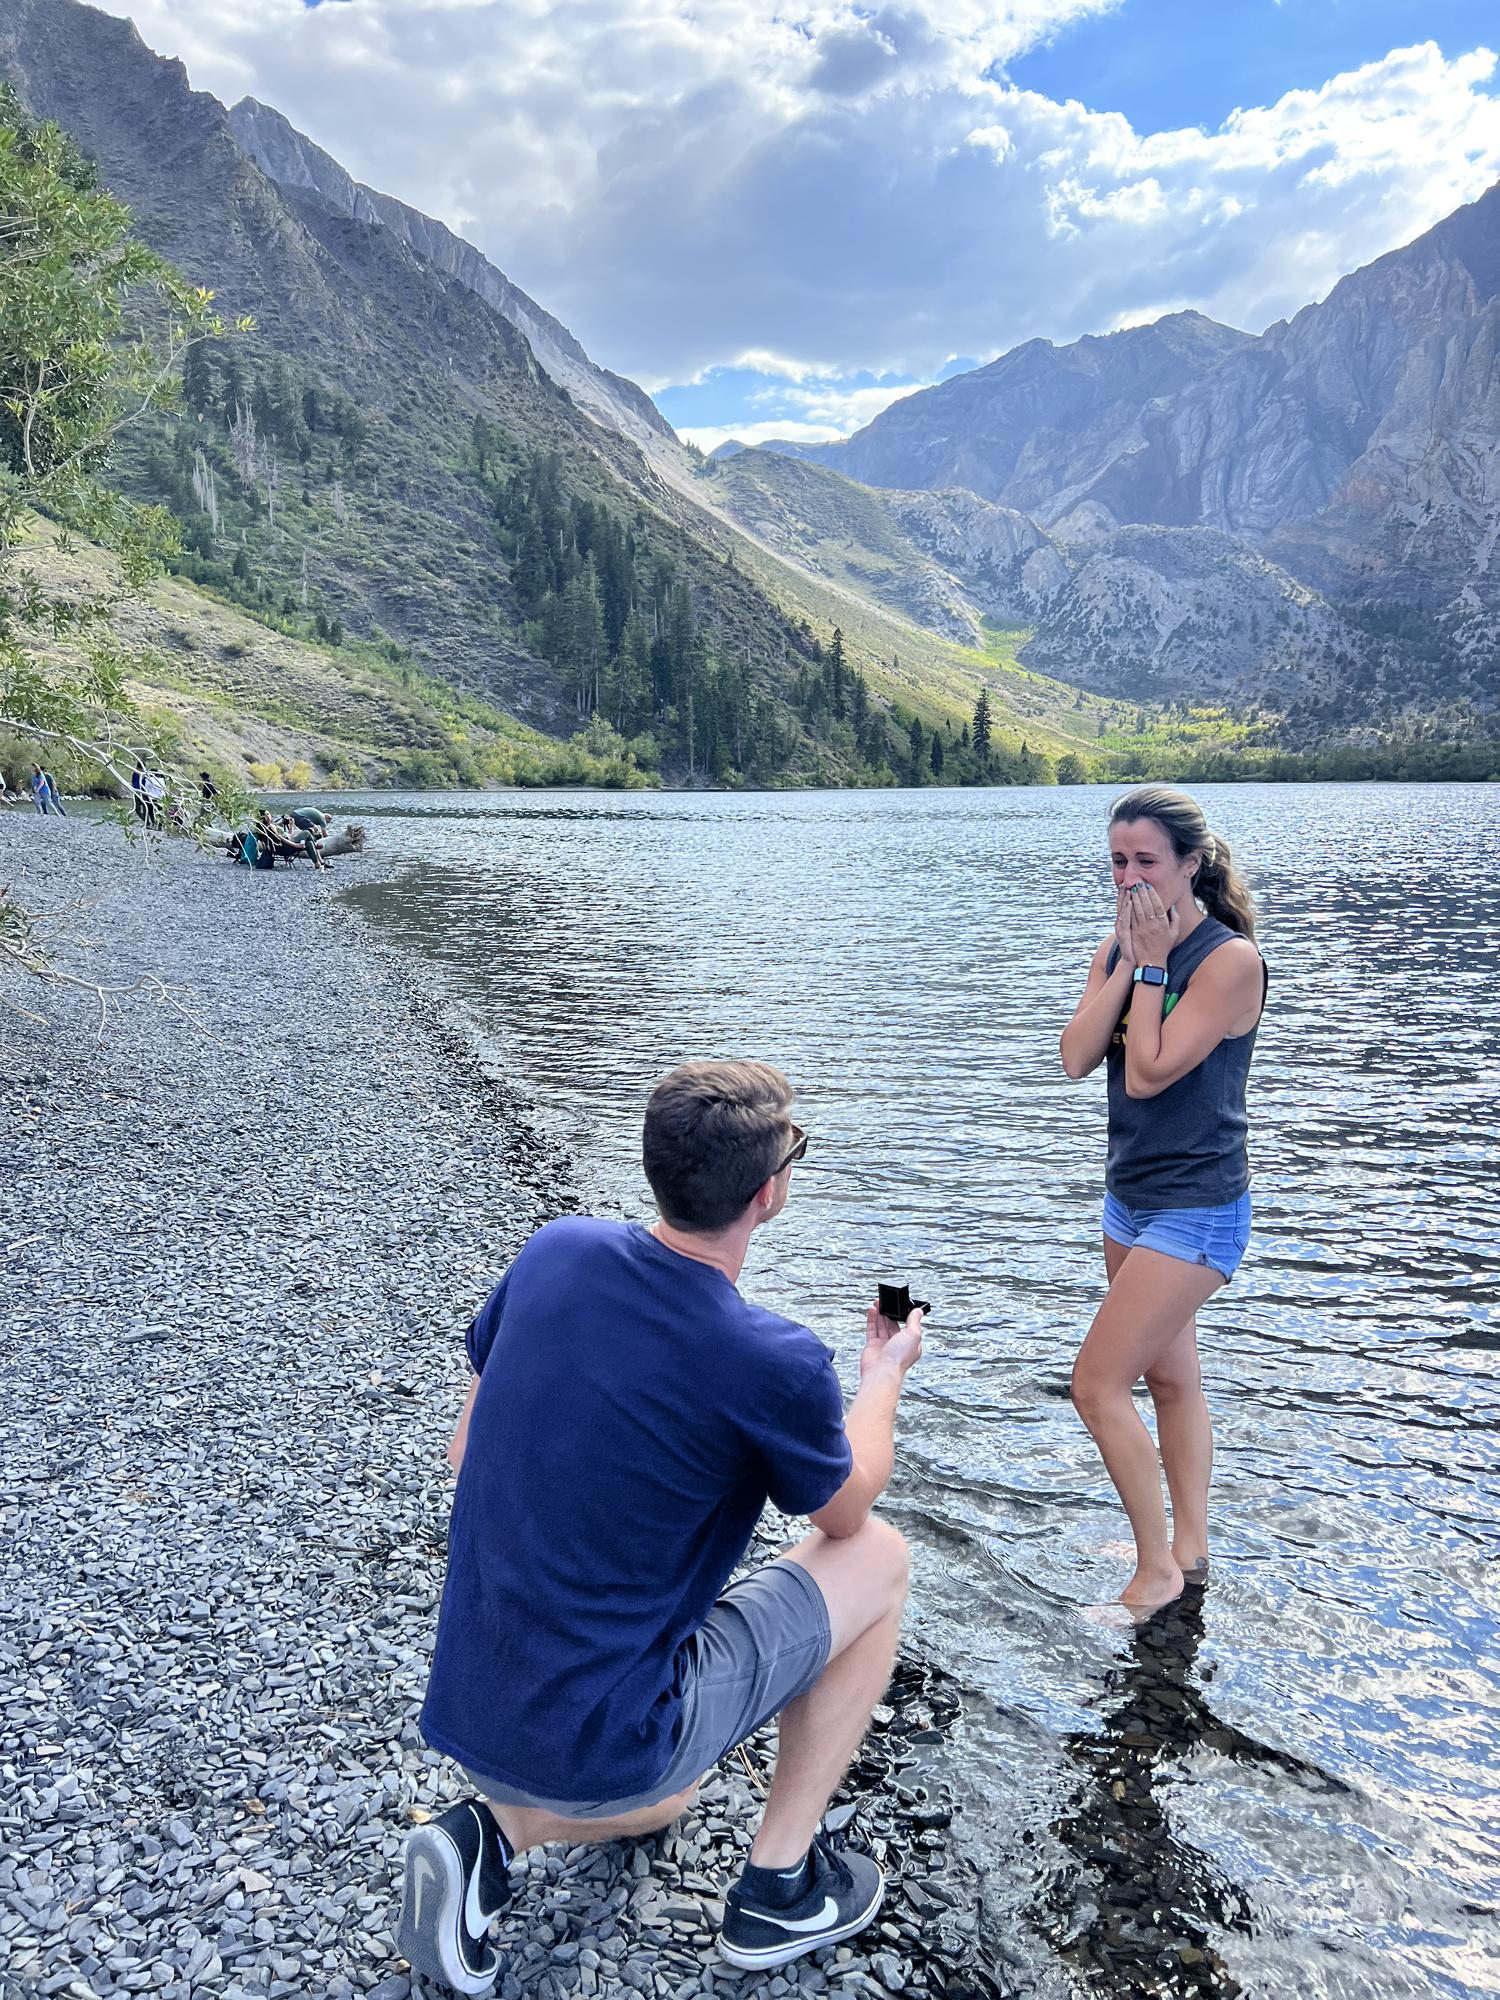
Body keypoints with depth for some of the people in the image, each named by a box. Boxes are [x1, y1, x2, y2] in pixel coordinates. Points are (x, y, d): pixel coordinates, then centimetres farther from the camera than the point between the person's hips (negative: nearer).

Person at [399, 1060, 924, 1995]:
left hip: (465, 1703, 7)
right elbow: (846, 1511, 0)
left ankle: (493, 1830, 9)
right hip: (601, 1741, -6)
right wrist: (885, 1376, 17)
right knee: (878, 1559, 10)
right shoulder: (775, 1364, -23)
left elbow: (464, 1453, 7)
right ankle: (780, 1886, 19)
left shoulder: (554, 1250, -7)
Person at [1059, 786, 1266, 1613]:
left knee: (1096, 1385, -8)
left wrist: (1151, 964, -18)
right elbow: (1077, 1057, -9)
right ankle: (1191, 1550, 32)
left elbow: (1146, 1073, -23)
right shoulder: (1117, 948, 4)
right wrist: (1129, 961, -13)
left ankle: (1157, 1568, 8)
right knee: (1171, 1376, 18)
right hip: (1131, 1196, 8)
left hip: (1195, 1209, -8)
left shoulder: (1230, 958, -18)